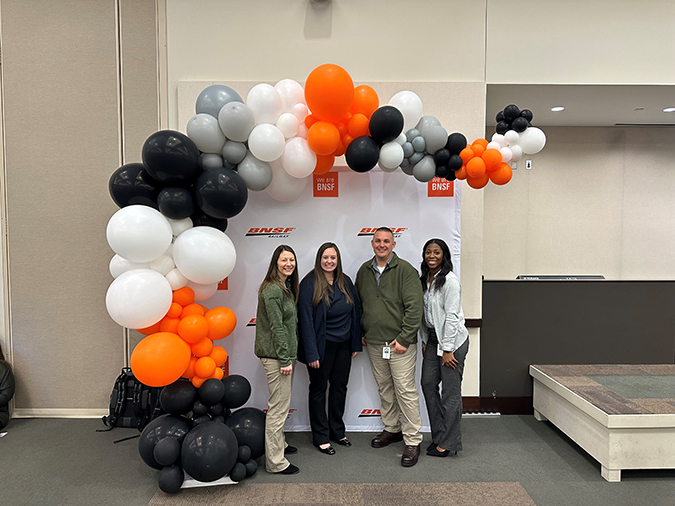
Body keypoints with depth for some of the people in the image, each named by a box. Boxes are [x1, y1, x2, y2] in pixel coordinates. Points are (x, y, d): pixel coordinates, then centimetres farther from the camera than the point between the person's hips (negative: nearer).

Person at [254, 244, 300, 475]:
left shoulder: (286, 287, 13)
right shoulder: (272, 289, -17)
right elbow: (276, 327, -20)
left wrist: (289, 356, 17)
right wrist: (284, 359, -20)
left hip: (284, 353, 10)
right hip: (275, 356, -10)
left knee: (281, 404, 21)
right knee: (278, 407, -2)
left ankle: (279, 445, 36)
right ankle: (275, 462, 8)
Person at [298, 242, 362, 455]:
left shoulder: (345, 282, 4)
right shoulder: (309, 284, -13)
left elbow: (355, 313, 8)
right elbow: (305, 320, -15)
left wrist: (356, 343, 6)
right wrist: (311, 353, -18)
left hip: (343, 345, 6)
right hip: (321, 346, -5)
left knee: (340, 386, 16)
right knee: (319, 389, 9)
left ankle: (337, 431, 34)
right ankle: (321, 437, 23)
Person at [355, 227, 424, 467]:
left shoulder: (405, 270, -9)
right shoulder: (364, 271, 9)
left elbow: (414, 307, -13)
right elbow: (358, 304, 19)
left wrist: (404, 339, -16)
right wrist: (361, 332, 13)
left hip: (399, 343, -5)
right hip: (373, 343, 6)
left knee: (405, 390, -3)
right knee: (384, 389, 16)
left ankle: (413, 441, 8)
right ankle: (392, 429, 33)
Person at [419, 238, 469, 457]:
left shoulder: (450, 280, -15)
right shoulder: (424, 279, 9)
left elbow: (451, 317, -17)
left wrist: (447, 350, -17)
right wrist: (425, 341, 12)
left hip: (452, 340, -8)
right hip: (432, 339, 8)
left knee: (450, 391, 0)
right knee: (428, 384, 9)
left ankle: (448, 442, 13)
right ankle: (439, 434, 24)